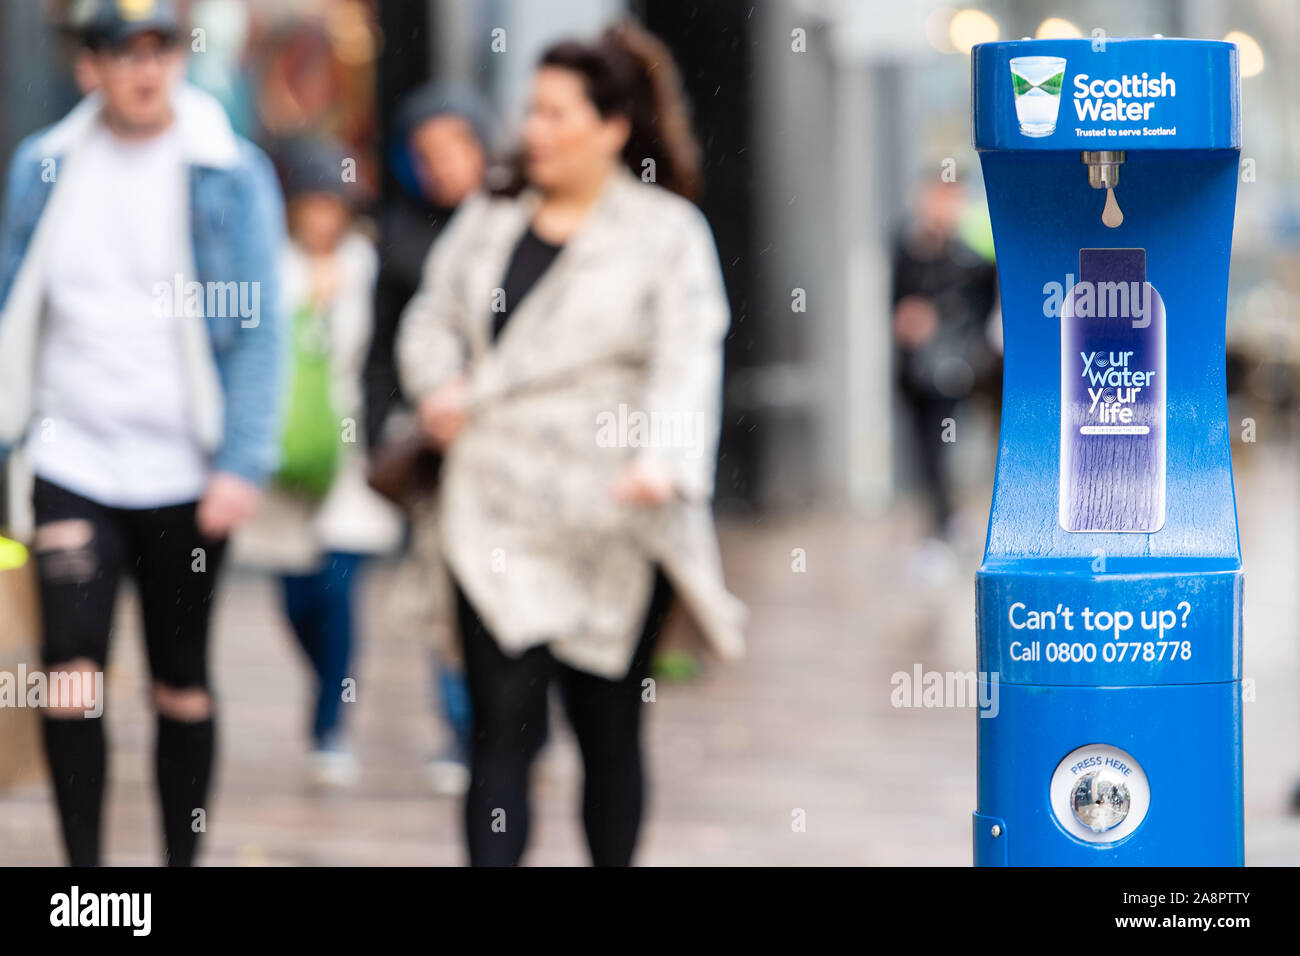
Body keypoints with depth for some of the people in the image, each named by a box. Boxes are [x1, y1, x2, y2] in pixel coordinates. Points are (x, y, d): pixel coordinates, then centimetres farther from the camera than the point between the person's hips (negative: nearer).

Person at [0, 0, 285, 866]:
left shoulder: (230, 175, -4)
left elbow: (258, 332, -5)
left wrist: (243, 465, -13)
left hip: (185, 472, -1)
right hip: (73, 462, 1)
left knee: (182, 684, 9)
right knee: (72, 678, -10)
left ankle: (184, 859, 21)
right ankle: (82, 871, -2)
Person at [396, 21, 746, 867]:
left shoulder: (669, 233, -2)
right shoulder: (488, 222, 11)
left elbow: (687, 360, -12)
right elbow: (433, 317, 22)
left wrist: (663, 459, -30)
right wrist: (439, 384, -1)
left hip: (612, 527, -2)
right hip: (496, 517, 2)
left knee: (609, 727, 9)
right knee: (503, 722, -7)